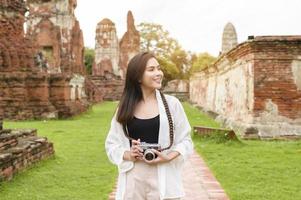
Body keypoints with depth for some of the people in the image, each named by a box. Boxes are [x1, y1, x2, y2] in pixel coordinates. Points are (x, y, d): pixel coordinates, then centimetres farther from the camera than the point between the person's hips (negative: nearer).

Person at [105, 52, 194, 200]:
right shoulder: (125, 107, 3)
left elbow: (185, 140, 4)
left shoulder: (172, 103, 0)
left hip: (163, 178, -1)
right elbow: (111, 143, 8)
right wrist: (128, 155, -10)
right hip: (133, 179, 1)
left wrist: (168, 157, -13)